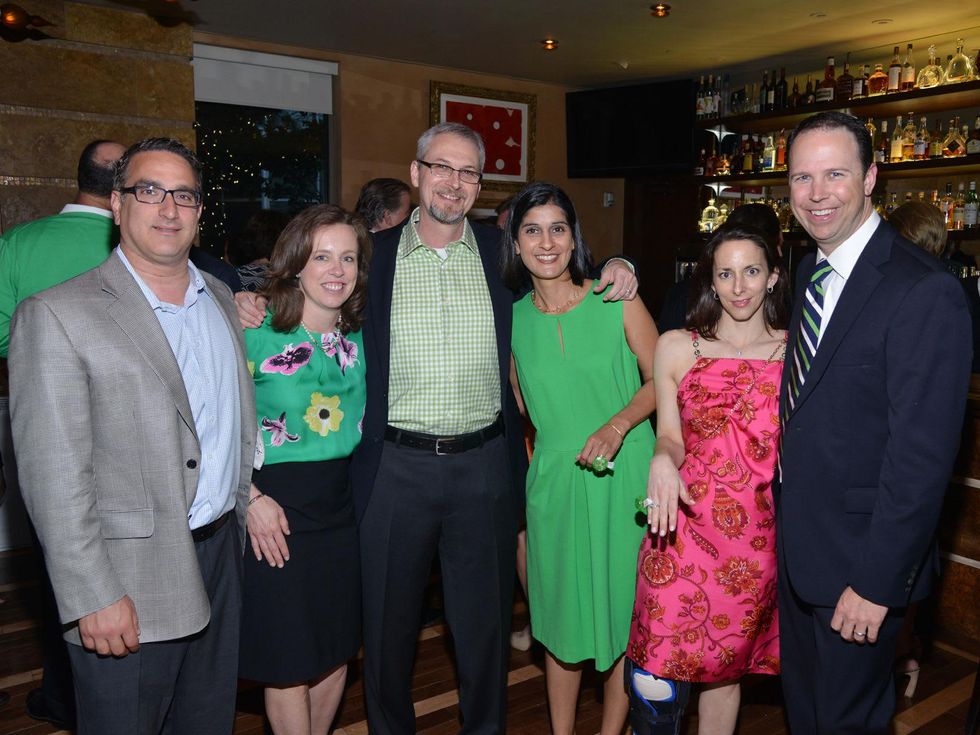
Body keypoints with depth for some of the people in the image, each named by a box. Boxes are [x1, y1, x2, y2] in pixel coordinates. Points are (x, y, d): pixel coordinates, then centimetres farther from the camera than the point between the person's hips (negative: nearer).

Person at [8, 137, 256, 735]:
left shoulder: (223, 300, 9)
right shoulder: (58, 315, -12)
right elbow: (54, 474, -15)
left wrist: (252, 505, 13)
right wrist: (94, 597, -17)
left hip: (224, 556, 6)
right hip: (130, 583, -6)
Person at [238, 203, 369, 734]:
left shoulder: (360, 337, 5)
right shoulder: (256, 333, -11)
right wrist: (251, 497, -16)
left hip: (344, 504, 5)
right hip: (277, 509, -5)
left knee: (337, 647, 17)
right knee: (288, 657, 7)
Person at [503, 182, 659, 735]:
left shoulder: (617, 300, -5)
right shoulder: (512, 319, 2)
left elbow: (660, 379, -2)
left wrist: (618, 425, -17)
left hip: (623, 477, -2)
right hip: (554, 482, 2)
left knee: (624, 612, 9)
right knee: (562, 614, 12)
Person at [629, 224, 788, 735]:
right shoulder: (676, 347, 3)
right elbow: (669, 435, 5)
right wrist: (663, 460, -17)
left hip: (759, 538, 1)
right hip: (683, 527, 0)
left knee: (725, 667, 14)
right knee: (655, 678, 0)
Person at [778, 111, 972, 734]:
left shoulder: (926, 293, -21)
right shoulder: (808, 273, 6)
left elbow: (922, 459, -22)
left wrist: (876, 583, -20)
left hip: (860, 563, -7)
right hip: (795, 544, 7)